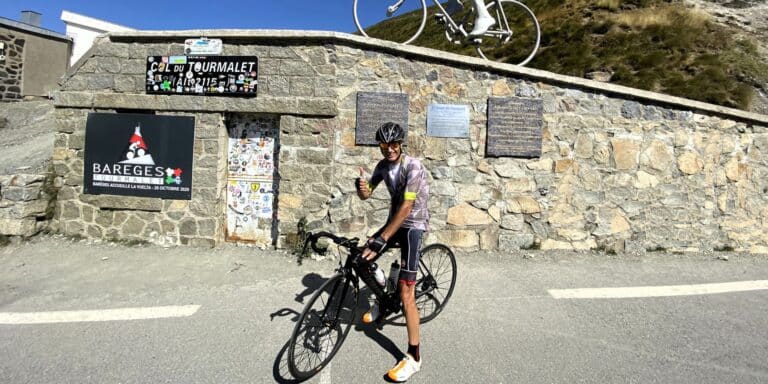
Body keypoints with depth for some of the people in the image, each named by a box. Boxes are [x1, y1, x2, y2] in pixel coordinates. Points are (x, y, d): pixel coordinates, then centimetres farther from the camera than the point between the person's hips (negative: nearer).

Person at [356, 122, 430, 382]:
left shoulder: (413, 167, -23)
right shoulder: (383, 165, 1)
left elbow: (406, 208, -29)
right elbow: (366, 195, 0)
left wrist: (382, 239, -34)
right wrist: (361, 186, -26)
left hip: (413, 225, -8)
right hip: (395, 220, 8)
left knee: (406, 294, -13)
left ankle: (414, 358, -3)